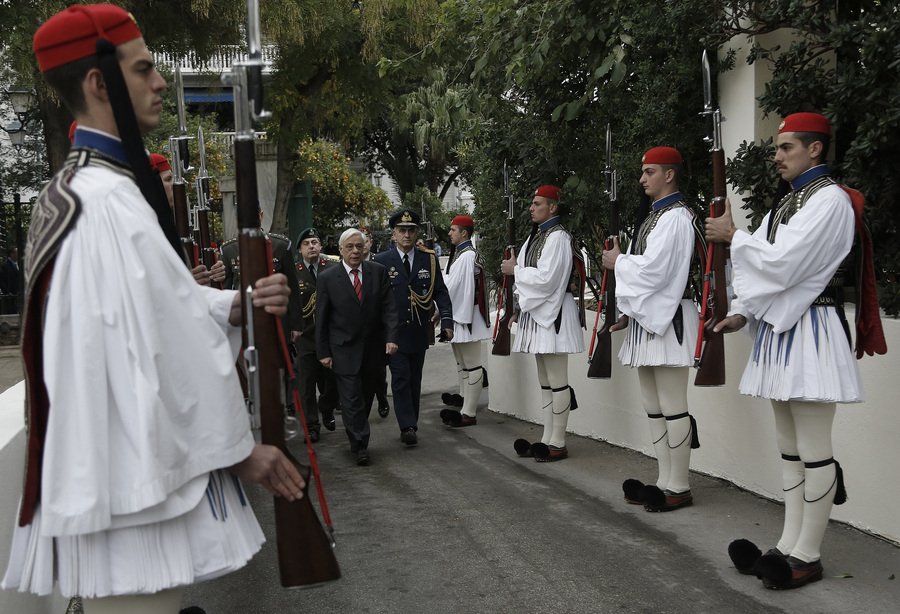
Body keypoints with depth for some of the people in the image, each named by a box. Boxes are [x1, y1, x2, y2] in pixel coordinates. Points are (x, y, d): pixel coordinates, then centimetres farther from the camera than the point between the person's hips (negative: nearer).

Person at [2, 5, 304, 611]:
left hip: (106, 451, 10)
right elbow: (174, 340, -21)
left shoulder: (73, 188, 12)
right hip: (131, 464, -10)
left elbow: (158, 305, 13)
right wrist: (240, 448, -10)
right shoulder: (112, 201, -21)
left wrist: (237, 305, -4)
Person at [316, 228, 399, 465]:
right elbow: (321, 318, -1)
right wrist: (323, 352, -3)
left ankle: (358, 435, 32)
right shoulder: (327, 278, -4)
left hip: (373, 348, 3)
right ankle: (359, 446, 4)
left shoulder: (378, 272, 1)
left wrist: (391, 337, -12)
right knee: (351, 399, -3)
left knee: (366, 396, 13)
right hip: (344, 350, -3)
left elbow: (389, 307, 0)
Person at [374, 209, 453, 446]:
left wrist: (446, 320, -8)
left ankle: (411, 425, 19)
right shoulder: (382, 261, -1)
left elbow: (440, 292, 4)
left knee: (415, 380, 9)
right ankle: (407, 427, -6)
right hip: (394, 332, -3)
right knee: (401, 378, -9)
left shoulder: (429, 259, 5)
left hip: (419, 331, 3)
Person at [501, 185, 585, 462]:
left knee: (556, 381, -4)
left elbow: (546, 278, -20)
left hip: (553, 313, -10)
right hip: (536, 312, 10)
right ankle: (547, 439, 19)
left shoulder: (558, 237, -13)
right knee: (545, 381, 13)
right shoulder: (537, 236, 16)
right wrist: (521, 309, 11)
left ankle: (558, 444, 2)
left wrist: (515, 270, -8)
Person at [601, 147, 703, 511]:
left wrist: (618, 261, -4)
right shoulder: (654, 217, 18)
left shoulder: (676, 216, -12)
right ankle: (665, 482, 20)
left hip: (667, 319, -10)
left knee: (671, 406, -4)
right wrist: (628, 313, 13)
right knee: (653, 406, 12)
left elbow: (653, 269, -20)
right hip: (646, 317, 10)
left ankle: (679, 488, 4)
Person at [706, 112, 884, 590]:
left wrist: (732, 236, -7)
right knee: (789, 448, 13)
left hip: (810, 331, -10)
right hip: (779, 327, 10)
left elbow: (781, 263, -19)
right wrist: (741, 314, 3)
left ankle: (808, 555, 6)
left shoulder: (829, 199, -10)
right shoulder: (786, 205, 18)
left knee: (813, 450, -2)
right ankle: (789, 545, 21)